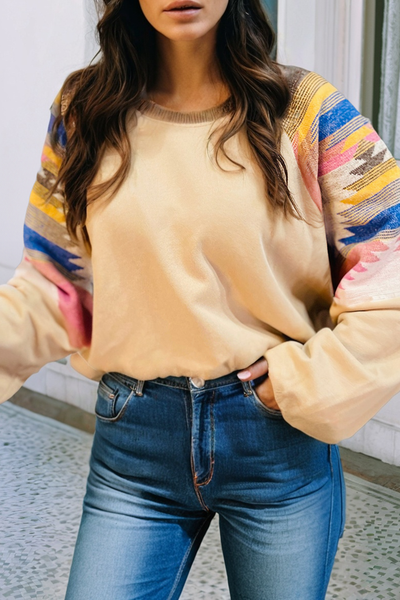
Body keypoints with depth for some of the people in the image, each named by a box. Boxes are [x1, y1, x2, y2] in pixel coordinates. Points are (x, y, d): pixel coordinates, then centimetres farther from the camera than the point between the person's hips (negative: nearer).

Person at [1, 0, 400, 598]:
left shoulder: (304, 108, -4)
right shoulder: (85, 111, 3)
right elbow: (55, 280, 5)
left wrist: (304, 386, -10)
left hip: (282, 442, 0)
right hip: (134, 441, 1)